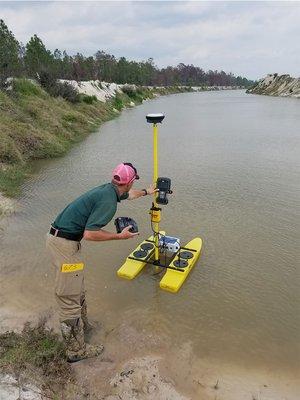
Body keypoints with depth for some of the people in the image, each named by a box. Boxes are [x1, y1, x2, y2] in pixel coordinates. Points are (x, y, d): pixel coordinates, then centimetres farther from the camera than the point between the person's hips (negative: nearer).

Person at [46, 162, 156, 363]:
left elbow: (128, 194, 31)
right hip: (65, 243, -10)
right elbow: (90, 234, -25)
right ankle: (76, 350, 18)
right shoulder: (108, 201, -21)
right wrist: (120, 236, -14)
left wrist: (146, 192, 48)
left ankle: (83, 326, 43)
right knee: (70, 298, 2)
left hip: (57, 237, 10)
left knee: (78, 288, 24)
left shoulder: (109, 189, 9)